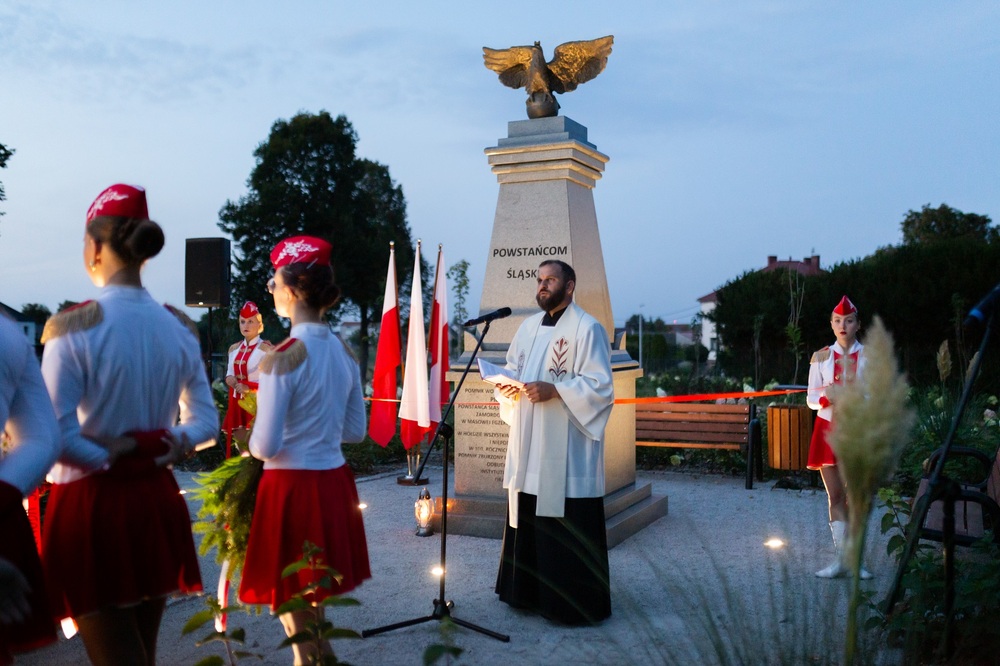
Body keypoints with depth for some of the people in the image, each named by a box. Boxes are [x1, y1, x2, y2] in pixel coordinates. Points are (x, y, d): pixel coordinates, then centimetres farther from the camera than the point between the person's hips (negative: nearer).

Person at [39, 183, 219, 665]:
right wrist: (172, 447, -4)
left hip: (91, 503, -5)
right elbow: (206, 422, 9)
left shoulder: (72, 326, -13)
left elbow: (56, 435, -18)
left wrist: (108, 459, -4)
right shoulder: (179, 327, 3)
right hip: (156, 500, 5)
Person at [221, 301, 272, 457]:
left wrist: (249, 388, -25)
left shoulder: (266, 349, -8)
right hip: (236, 402, 6)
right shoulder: (234, 348, 13)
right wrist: (230, 379, -9)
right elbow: (229, 373, 15)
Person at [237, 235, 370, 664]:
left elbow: (266, 446, -17)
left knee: (292, 602, 9)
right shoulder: (344, 352, 3)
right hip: (334, 482, 7)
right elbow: (355, 431, 11)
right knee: (315, 597, 22)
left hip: (293, 487, -7)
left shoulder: (283, 358, -17)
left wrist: (250, 447, 4)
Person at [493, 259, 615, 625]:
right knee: (527, 520, 12)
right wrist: (506, 387, -3)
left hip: (567, 450, -7)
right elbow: (511, 369, 19)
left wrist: (554, 391, -22)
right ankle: (529, 590, 26)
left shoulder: (587, 329, -7)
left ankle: (576, 602, 10)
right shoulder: (529, 326, 14)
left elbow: (600, 386, -13)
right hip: (528, 445, 7)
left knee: (568, 528, -2)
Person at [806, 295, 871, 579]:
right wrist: (827, 396, -16)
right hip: (829, 430, 1)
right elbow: (811, 398, 4)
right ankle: (840, 558, 7)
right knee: (835, 495, 2)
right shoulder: (820, 357, 5)